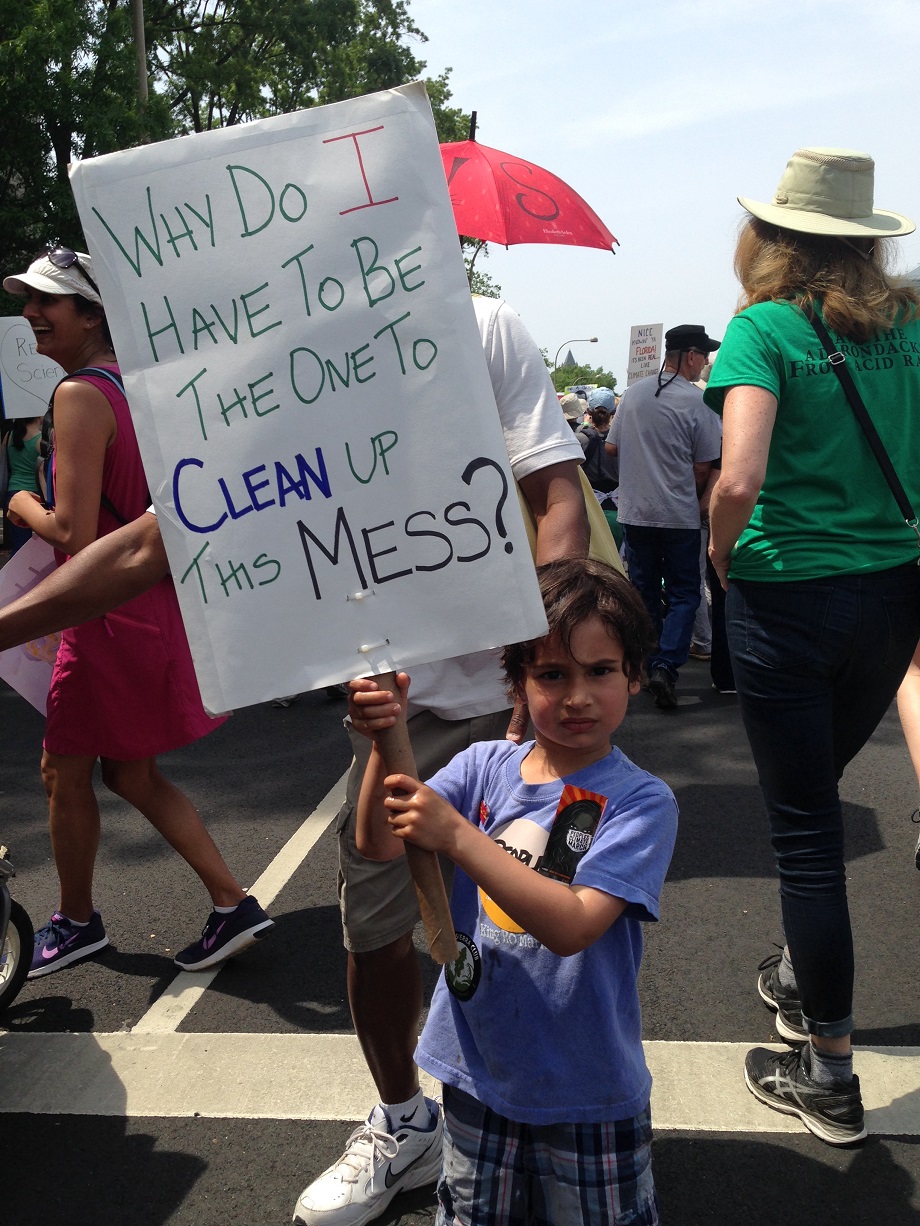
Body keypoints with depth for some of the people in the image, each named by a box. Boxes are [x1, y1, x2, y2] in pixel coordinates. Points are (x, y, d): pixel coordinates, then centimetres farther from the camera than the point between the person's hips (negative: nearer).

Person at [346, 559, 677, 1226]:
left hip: (585, 1090, -3)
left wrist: (456, 835, -35)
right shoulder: (485, 767, -6)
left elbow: (572, 926, -28)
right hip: (479, 1070, 3)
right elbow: (380, 846, -14)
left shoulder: (641, 801, -17)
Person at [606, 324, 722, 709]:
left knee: (644, 591, 14)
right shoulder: (698, 402, -11)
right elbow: (703, 468, -8)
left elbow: (611, 447, 11)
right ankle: (665, 665, -11)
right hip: (678, 515, -4)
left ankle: (648, 665, 20)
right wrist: (690, 496, 11)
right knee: (683, 594, 5)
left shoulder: (633, 393, 3)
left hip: (634, 511, 4)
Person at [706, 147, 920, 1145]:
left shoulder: (765, 326, -9)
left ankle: (828, 1074, 18)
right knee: (815, 795, 25)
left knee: (805, 827, 5)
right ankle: (801, 977, 43)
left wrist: (721, 556, -4)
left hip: (789, 597, -5)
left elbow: (740, 477, -22)